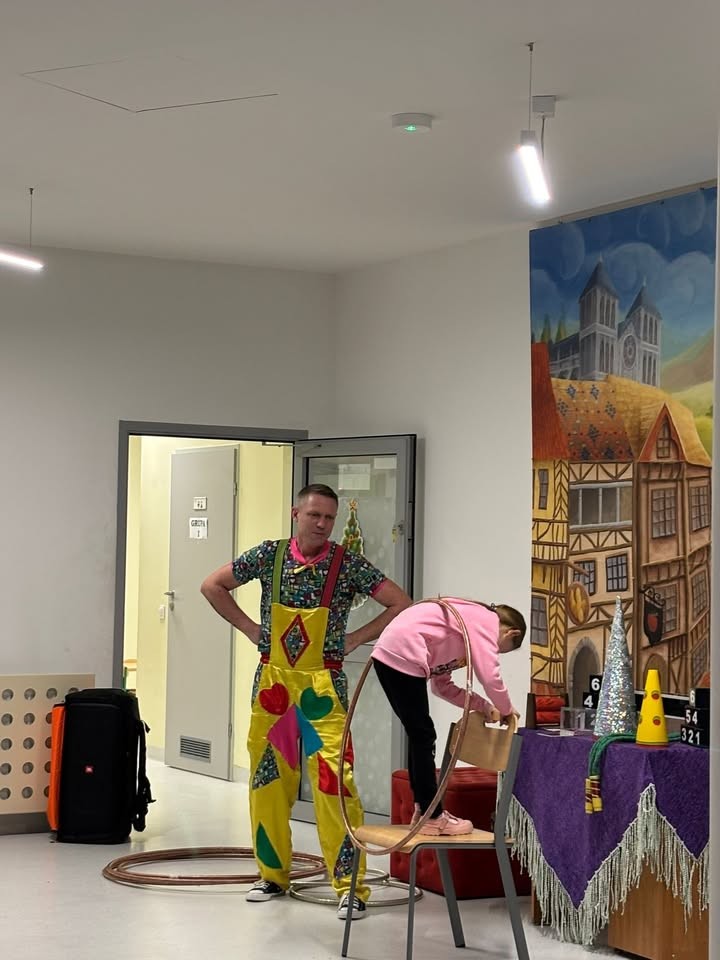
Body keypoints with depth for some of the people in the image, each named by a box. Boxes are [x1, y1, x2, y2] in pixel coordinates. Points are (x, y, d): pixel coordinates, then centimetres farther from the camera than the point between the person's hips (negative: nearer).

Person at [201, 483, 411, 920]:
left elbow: (402, 605, -5)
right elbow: (213, 586, 11)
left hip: (322, 686, -3)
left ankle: (350, 886, -8)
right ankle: (273, 873, 24)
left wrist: (355, 638, -6)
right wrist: (251, 630, 4)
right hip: (272, 682, 3)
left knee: (333, 779, -12)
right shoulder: (270, 554, 1)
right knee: (269, 777, 10)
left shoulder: (348, 564, -6)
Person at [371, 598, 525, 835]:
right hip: (403, 656, -10)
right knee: (423, 736, -3)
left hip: (387, 654, 10)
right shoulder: (487, 621, 1)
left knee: (419, 736, 17)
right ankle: (433, 817, 2)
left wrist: (483, 705, 21)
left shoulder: (470, 618, 28)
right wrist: (506, 709, 7)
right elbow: (490, 676, -10)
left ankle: (423, 809, 23)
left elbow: (442, 685, 27)